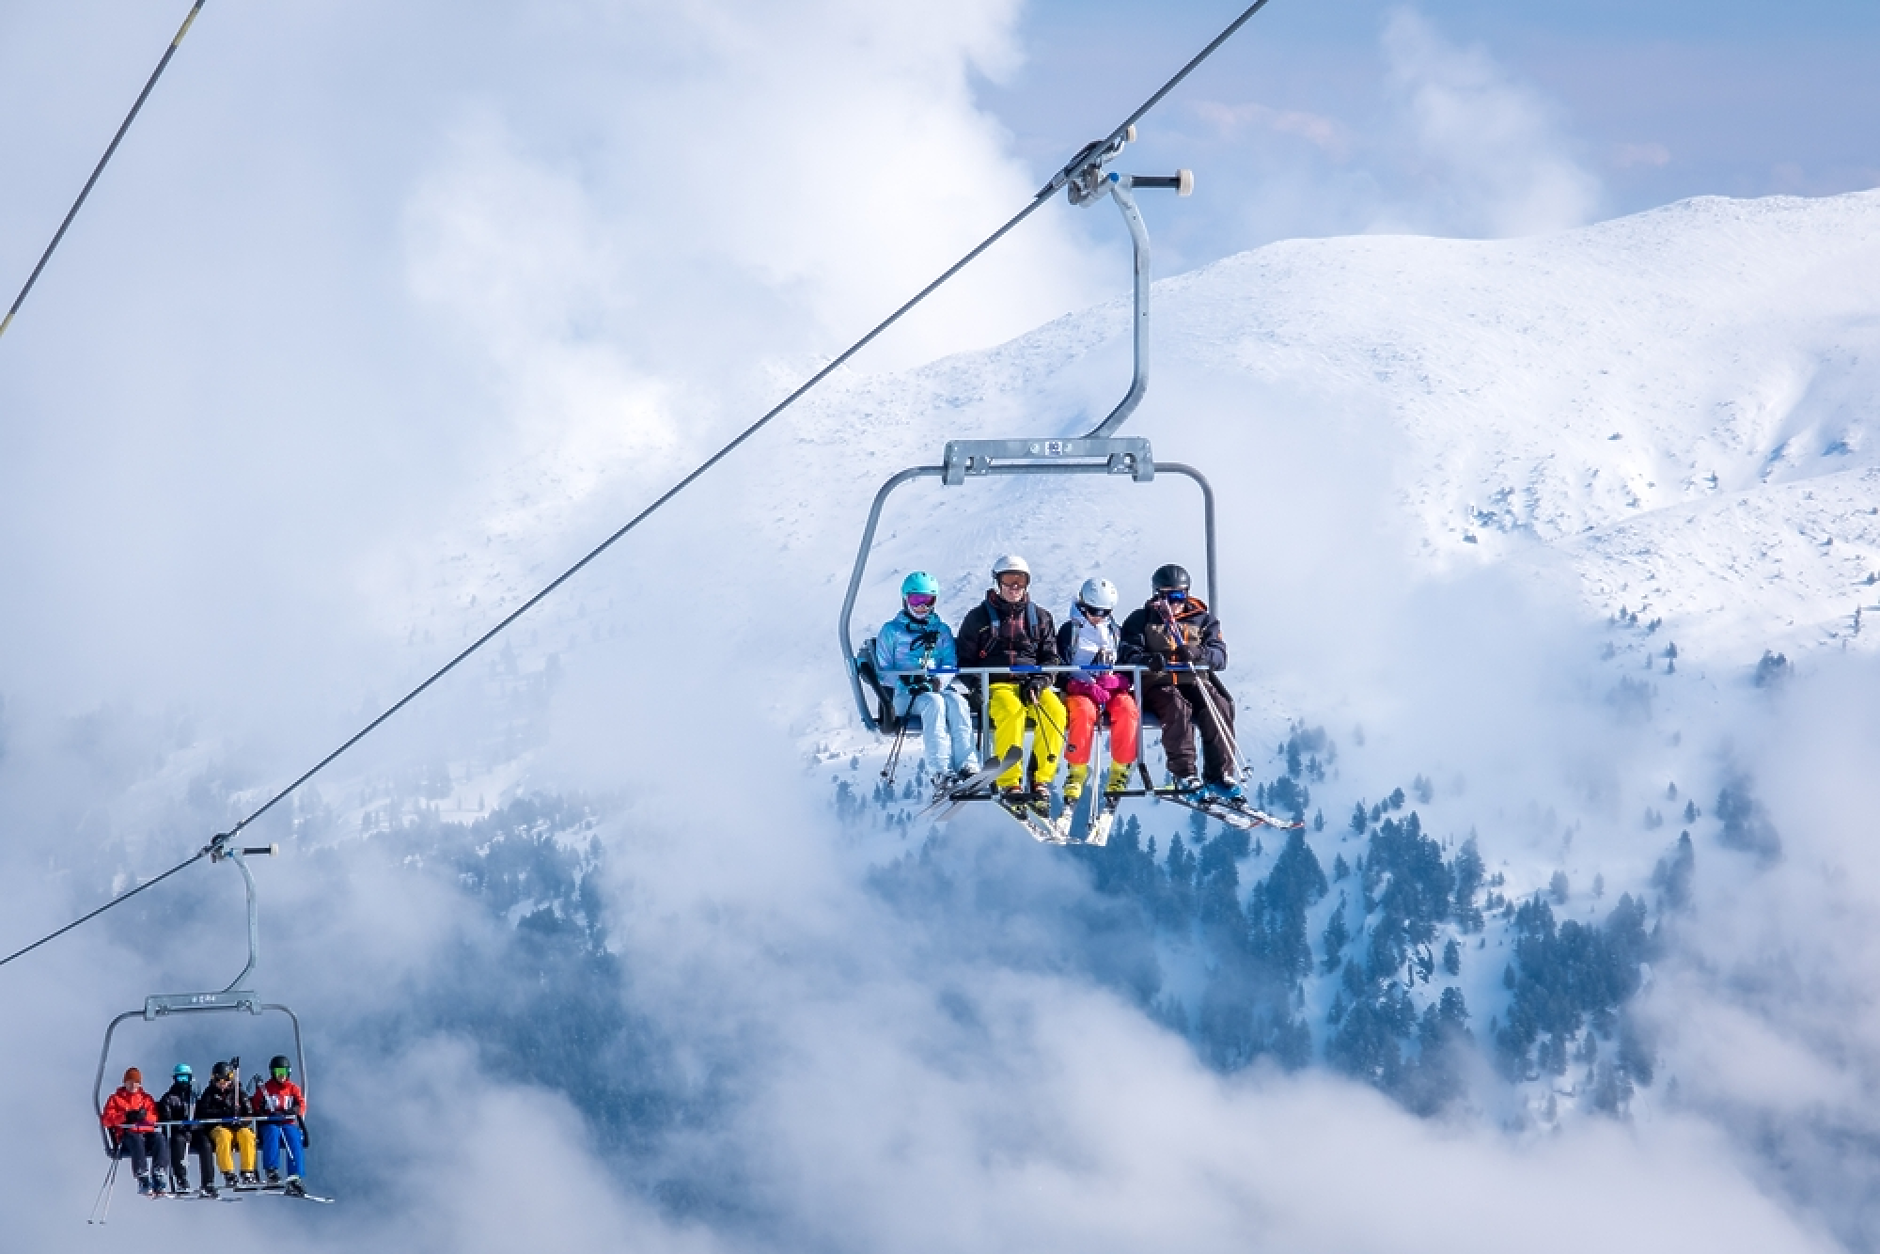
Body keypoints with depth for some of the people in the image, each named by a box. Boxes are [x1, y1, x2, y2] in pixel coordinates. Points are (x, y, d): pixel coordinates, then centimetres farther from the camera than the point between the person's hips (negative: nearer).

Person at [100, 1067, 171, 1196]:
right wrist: (126, 1116, -12)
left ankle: (159, 1179, -39)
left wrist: (144, 1115, -12)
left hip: (147, 1131, 3)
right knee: (137, 1141, -39)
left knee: (160, 1140, -31)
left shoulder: (146, 1098, 25)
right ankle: (143, 1180, -47)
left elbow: (155, 1117, 11)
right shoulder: (115, 1099, 18)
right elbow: (106, 1119, 3)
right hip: (127, 1134, -3)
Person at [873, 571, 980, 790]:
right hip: (906, 695, -3)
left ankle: (968, 765, -47)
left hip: (939, 688, 3)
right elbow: (882, 670, 7)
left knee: (956, 701, -34)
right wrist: (904, 680, -15)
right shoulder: (891, 631, 14)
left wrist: (941, 679, -13)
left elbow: (951, 664, 11)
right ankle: (940, 771, -50)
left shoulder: (942, 631, 22)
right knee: (934, 702, -37)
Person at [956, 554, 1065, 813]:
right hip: (996, 685, -3)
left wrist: (1038, 682, -5)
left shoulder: (1040, 618, 17)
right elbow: (965, 660, 11)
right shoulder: (980, 617, 11)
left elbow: (1050, 657, 15)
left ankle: (1041, 781, -27)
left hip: (1033, 683, 3)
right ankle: (1009, 784, -38)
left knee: (1055, 711, -30)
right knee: (1011, 712, -37)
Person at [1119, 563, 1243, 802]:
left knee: (1219, 707, -29)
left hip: (1194, 681, 2)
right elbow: (1128, 653, -2)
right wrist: (1149, 660, -25)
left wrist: (1196, 654, -21)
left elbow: (1219, 656, 2)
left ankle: (1220, 776, -28)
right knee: (1178, 707, -36)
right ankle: (1184, 775, -37)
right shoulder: (1142, 620, 12)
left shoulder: (1202, 618, 15)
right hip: (1157, 683, -2)